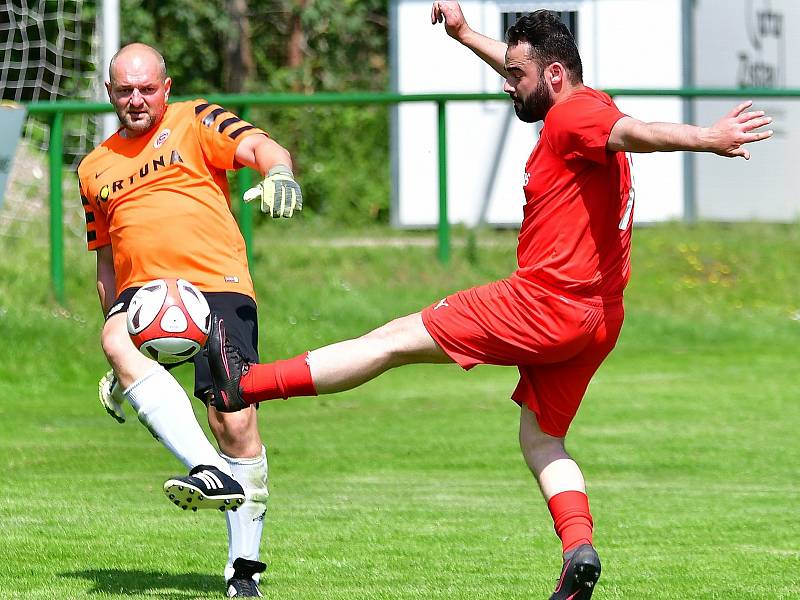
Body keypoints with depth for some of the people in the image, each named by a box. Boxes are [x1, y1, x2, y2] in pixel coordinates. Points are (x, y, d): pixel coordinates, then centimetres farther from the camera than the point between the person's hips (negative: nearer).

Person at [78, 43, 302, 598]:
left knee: (235, 421, -14)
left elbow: (260, 147, -6)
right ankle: (211, 472, -41)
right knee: (118, 341, -33)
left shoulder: (194, 122, 10)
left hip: (218, 283, -3)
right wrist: (118, 367, 30)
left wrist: (279, 174, -32)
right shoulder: (95, 169, 24)